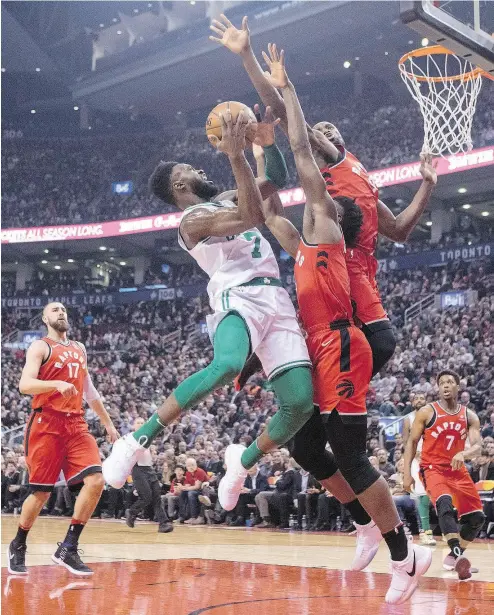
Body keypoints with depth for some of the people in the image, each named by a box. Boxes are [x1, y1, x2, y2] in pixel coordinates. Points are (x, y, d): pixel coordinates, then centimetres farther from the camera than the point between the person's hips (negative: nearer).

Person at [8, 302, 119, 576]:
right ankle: (18, 546, 21)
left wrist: (108, 423, 25)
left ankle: (68, 549, -4)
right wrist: (57, 384, -32)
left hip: (76, 424, 6)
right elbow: (25, 385, -15)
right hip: (46, 424, -5)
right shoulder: (40, 347, 0)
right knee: (41, 492, -2)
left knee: (96, 482, -12)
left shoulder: (79, 349, 21)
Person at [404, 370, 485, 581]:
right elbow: (412, 442, -1)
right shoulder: (427, 412, -5)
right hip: (433, 468, -5)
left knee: (477, 517, 3)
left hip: (457, 470, 5)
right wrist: (407, 473, -7)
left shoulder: (469, 416, 3)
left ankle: (453, 555, 21)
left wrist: (463, 454, -31)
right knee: (445, 504, -31)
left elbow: (477, 447, -7)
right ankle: (459, 555, -39)